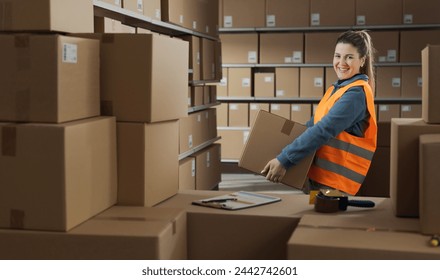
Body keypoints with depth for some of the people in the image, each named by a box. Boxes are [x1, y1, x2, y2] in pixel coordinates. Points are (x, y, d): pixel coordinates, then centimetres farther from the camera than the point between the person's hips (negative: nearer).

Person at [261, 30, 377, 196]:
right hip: (316, 175, 8)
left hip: (334, 183, -8)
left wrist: (284, 160, -26)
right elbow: (314, 123, 21)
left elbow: (323, 131, -24)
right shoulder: (337, 89, 13)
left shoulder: (356, 94, -16)